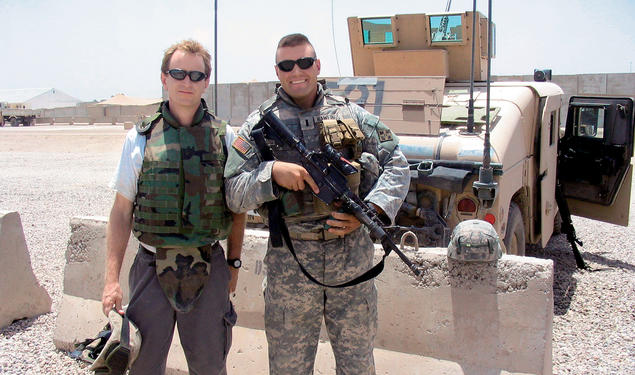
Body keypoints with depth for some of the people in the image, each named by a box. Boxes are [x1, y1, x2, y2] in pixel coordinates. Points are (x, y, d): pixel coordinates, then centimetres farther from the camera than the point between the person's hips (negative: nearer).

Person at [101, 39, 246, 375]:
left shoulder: (225, 137, 1)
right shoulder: (140, 138, -1)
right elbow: (122, 211, 1)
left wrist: (233, 263, 8)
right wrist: (112, 279, -3)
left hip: (209, 269, 0)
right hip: (152, 268, 0)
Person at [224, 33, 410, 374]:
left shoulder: (352, 115, 6)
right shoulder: (259, 124, 1)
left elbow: (396, 165, 4)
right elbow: (234, 195, -4)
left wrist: (368, 211, -11)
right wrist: (272, 171, -22)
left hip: (353, 257, 2)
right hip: (289, 265, -1)